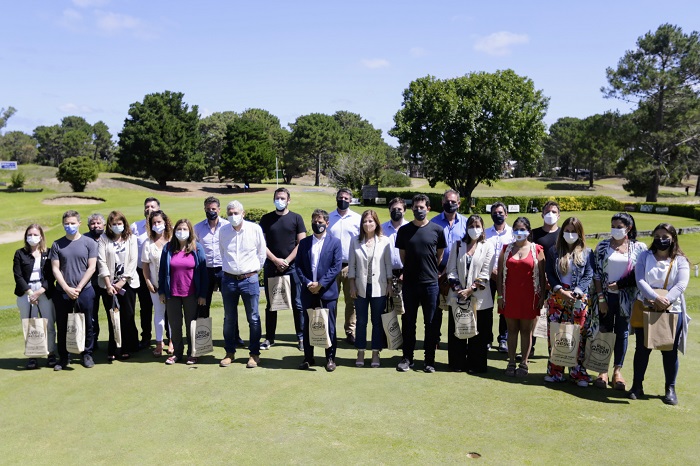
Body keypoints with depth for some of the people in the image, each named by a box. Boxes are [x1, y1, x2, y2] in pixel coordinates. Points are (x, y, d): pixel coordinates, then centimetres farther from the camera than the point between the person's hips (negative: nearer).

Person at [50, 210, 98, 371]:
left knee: (86, 324, 6)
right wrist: (67, 288, -10)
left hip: (84, 291, -1)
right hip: (62, 292, 2)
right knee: (62, 326, 8)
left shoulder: (89, 243, 0)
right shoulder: (57, 245, 5)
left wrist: (78, 288, -9)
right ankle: (63, 357, 20)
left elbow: (91, 268, -3)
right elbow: (55, 269, 1)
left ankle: (87, 354, 19)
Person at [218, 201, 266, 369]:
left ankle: (254, 353, 15)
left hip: (249, 279, -3)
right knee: (229, 319, 12)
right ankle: (230, 352, 25)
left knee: (253, 319, 4)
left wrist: (255, 269, 6)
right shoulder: (223, 231, 2)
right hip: (228, 279, 3)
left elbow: (262, 252, 4)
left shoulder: (255, 229, -6)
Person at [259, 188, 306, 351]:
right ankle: (269, 338, 16)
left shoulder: (296, 218, 3)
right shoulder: (266, 219, 7)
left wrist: (287, 261, -10)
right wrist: (276, 260, -8)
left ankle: (301, 337, 10)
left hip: (292, 267, -1)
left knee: (297, 304, 2)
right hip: (271, 267, 2)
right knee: (270, 305, 8)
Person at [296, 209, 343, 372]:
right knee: (307, 325, 9)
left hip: (328, 291, -3)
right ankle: (308, 358, 19)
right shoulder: (304, 242, 9)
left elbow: (337, 266, -7)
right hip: (308, 291, 3)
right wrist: (307, 283, -9)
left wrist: (321, 284, -13)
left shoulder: (335, 242, 0)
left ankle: (330, 358, 14)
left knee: (329, 326, 3)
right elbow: (298, 266, 5)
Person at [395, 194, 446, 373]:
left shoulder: (437, 229, 0)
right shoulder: (404, 230, 3)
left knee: (431, 323, 5)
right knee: (408, 321, 8)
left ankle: (429, 360, 15)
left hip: (430, 283, -1)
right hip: (409, 282, 1)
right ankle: (407, 358, 18)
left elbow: (440, 254, 10)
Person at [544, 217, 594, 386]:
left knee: (578, 336, -1)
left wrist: (576, 293, -15)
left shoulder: (587, 253, 6)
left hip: (579, 301, -1)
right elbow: (550, 275, 4)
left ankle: (578, 373, 8)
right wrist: (561, 291, -10)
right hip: (557, 298, 1)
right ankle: (555, 371, 10)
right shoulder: (554, 251, 9)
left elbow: (589, 276, -1)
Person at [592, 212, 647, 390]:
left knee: (622, 333, 7)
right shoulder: (603, 246, 0)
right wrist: (600, 297, -7)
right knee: (605, 332, 4)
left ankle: (617, 370, 18)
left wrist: (620, 284, -10)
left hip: (626, 297, 0)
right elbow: (596, 273, -2)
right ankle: (603, 371, 13)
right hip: (606, 295, 0)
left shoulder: (639, 248, 1)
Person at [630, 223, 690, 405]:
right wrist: (656, 298, -23)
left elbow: (681, 285, -10)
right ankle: (637, 386, 18)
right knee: (642, 348, 6)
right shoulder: (644, 256, 4)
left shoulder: (681, 260, 2)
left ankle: (670, 388, 20)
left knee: (670, 350, 6)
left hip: (672, 310, 0)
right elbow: (640, 281, -8)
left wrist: (666, 301, -26)